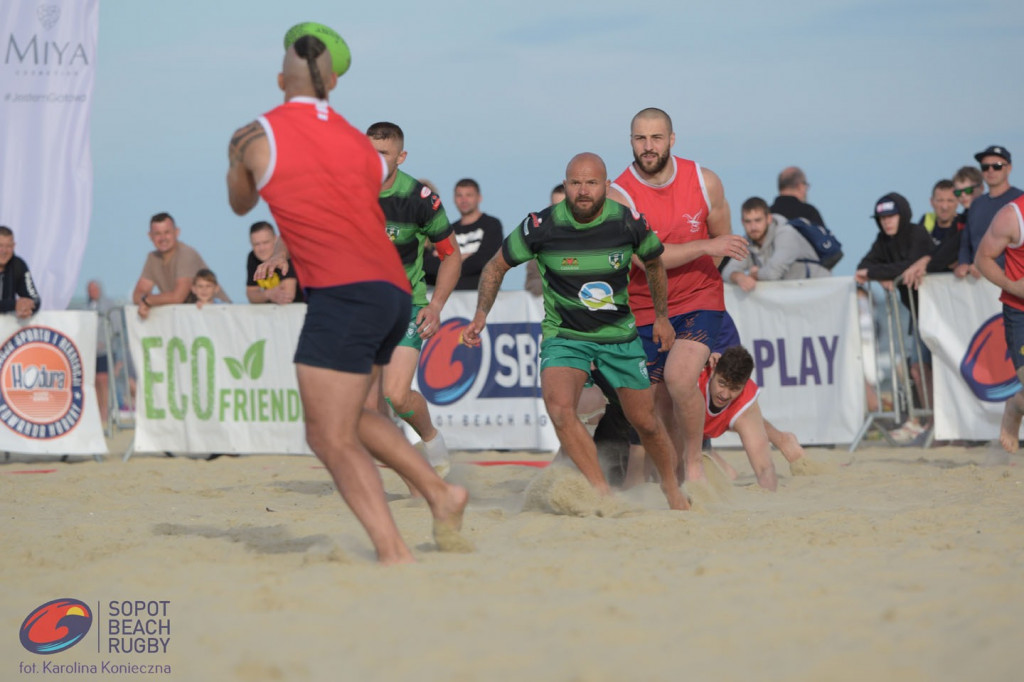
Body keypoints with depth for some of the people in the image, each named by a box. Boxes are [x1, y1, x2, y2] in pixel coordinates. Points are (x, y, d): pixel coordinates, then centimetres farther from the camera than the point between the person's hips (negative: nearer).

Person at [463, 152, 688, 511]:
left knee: (645, 422, 9)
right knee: (559, 409, -27)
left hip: (620, 336, 1)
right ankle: (604, 493, -19)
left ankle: (672, 486, 36)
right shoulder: (542, 226, -16)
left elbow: (654, 263, 11)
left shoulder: (629, 223, -11)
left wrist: (661, 316, 18)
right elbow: (497, 266, 0)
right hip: (564, 335, -1)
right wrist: (481, 314, -12)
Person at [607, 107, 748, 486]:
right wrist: (705, 246, -25)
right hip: (645, 308, 1)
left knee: (679, 376, -23)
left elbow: (722, 245, 10)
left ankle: (694, 464, -5)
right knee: (661, 398, 7)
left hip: (698, 299, -1)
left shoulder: (705, 182, -5)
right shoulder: (619, 195, -12)